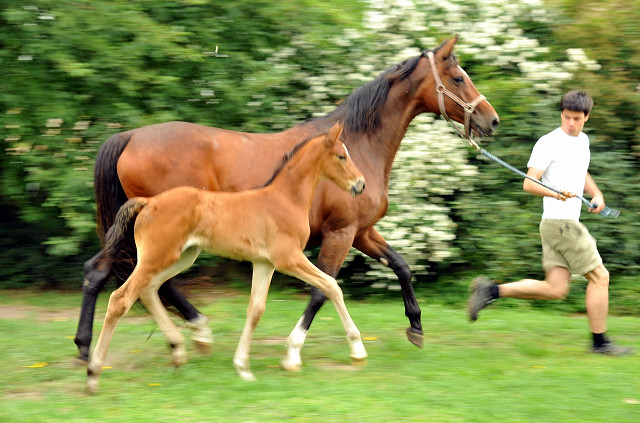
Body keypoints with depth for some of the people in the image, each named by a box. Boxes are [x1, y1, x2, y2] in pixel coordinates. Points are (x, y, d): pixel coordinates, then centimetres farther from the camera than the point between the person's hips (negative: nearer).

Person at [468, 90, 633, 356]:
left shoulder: (582, 140, 17)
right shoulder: (549, 143, -9)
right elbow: (529, 183, -15)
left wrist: (597, 195, 15)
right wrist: (555, 193, -34)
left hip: (568, 223, 9)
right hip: (560, 222, -9)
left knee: (555, 289, 4)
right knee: (599, 276, -3)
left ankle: (491, 290, 5)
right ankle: (600, 342, 6)